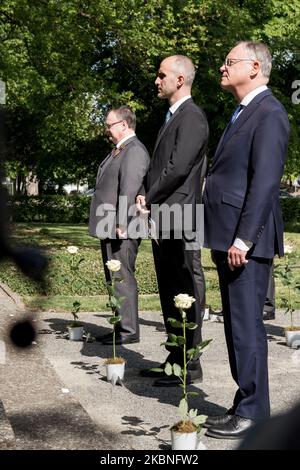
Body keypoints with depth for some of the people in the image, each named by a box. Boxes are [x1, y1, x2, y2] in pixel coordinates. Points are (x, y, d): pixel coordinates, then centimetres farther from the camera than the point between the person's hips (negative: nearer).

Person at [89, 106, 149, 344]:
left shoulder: (134, 150, -13)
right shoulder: (119, 150, 19)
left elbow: (129, 190, -21)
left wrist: (122, 224, -24)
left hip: (121, 230, -10)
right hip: (110, 229, 10)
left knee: (123, 280, -5)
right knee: (114, 280, 14)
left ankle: (129, 331, 1)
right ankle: (120, 327, 22)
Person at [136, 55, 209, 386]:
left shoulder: (192, 116, -10)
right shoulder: (171, 118, 20)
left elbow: (178, 167, -19)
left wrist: (151, 199, -8)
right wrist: (145, 195, 5)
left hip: (178, 219, -10)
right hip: (161, 220, 10)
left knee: (186, 294, -4)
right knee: (169, 293, 13)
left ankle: (189, 366, 2)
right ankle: (175, 359, 21)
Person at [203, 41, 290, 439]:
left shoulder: (269, 113, -11)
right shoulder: (242, 113, 20)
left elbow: (265, 181, -19)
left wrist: (243, 239, -22)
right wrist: (227, 239, 16)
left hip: (246, 241, -10)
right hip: (228, 238, 10)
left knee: (247, 326, -5)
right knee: (236, 325, 13)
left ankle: (252, 414, 3)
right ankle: (244, 406, 22)